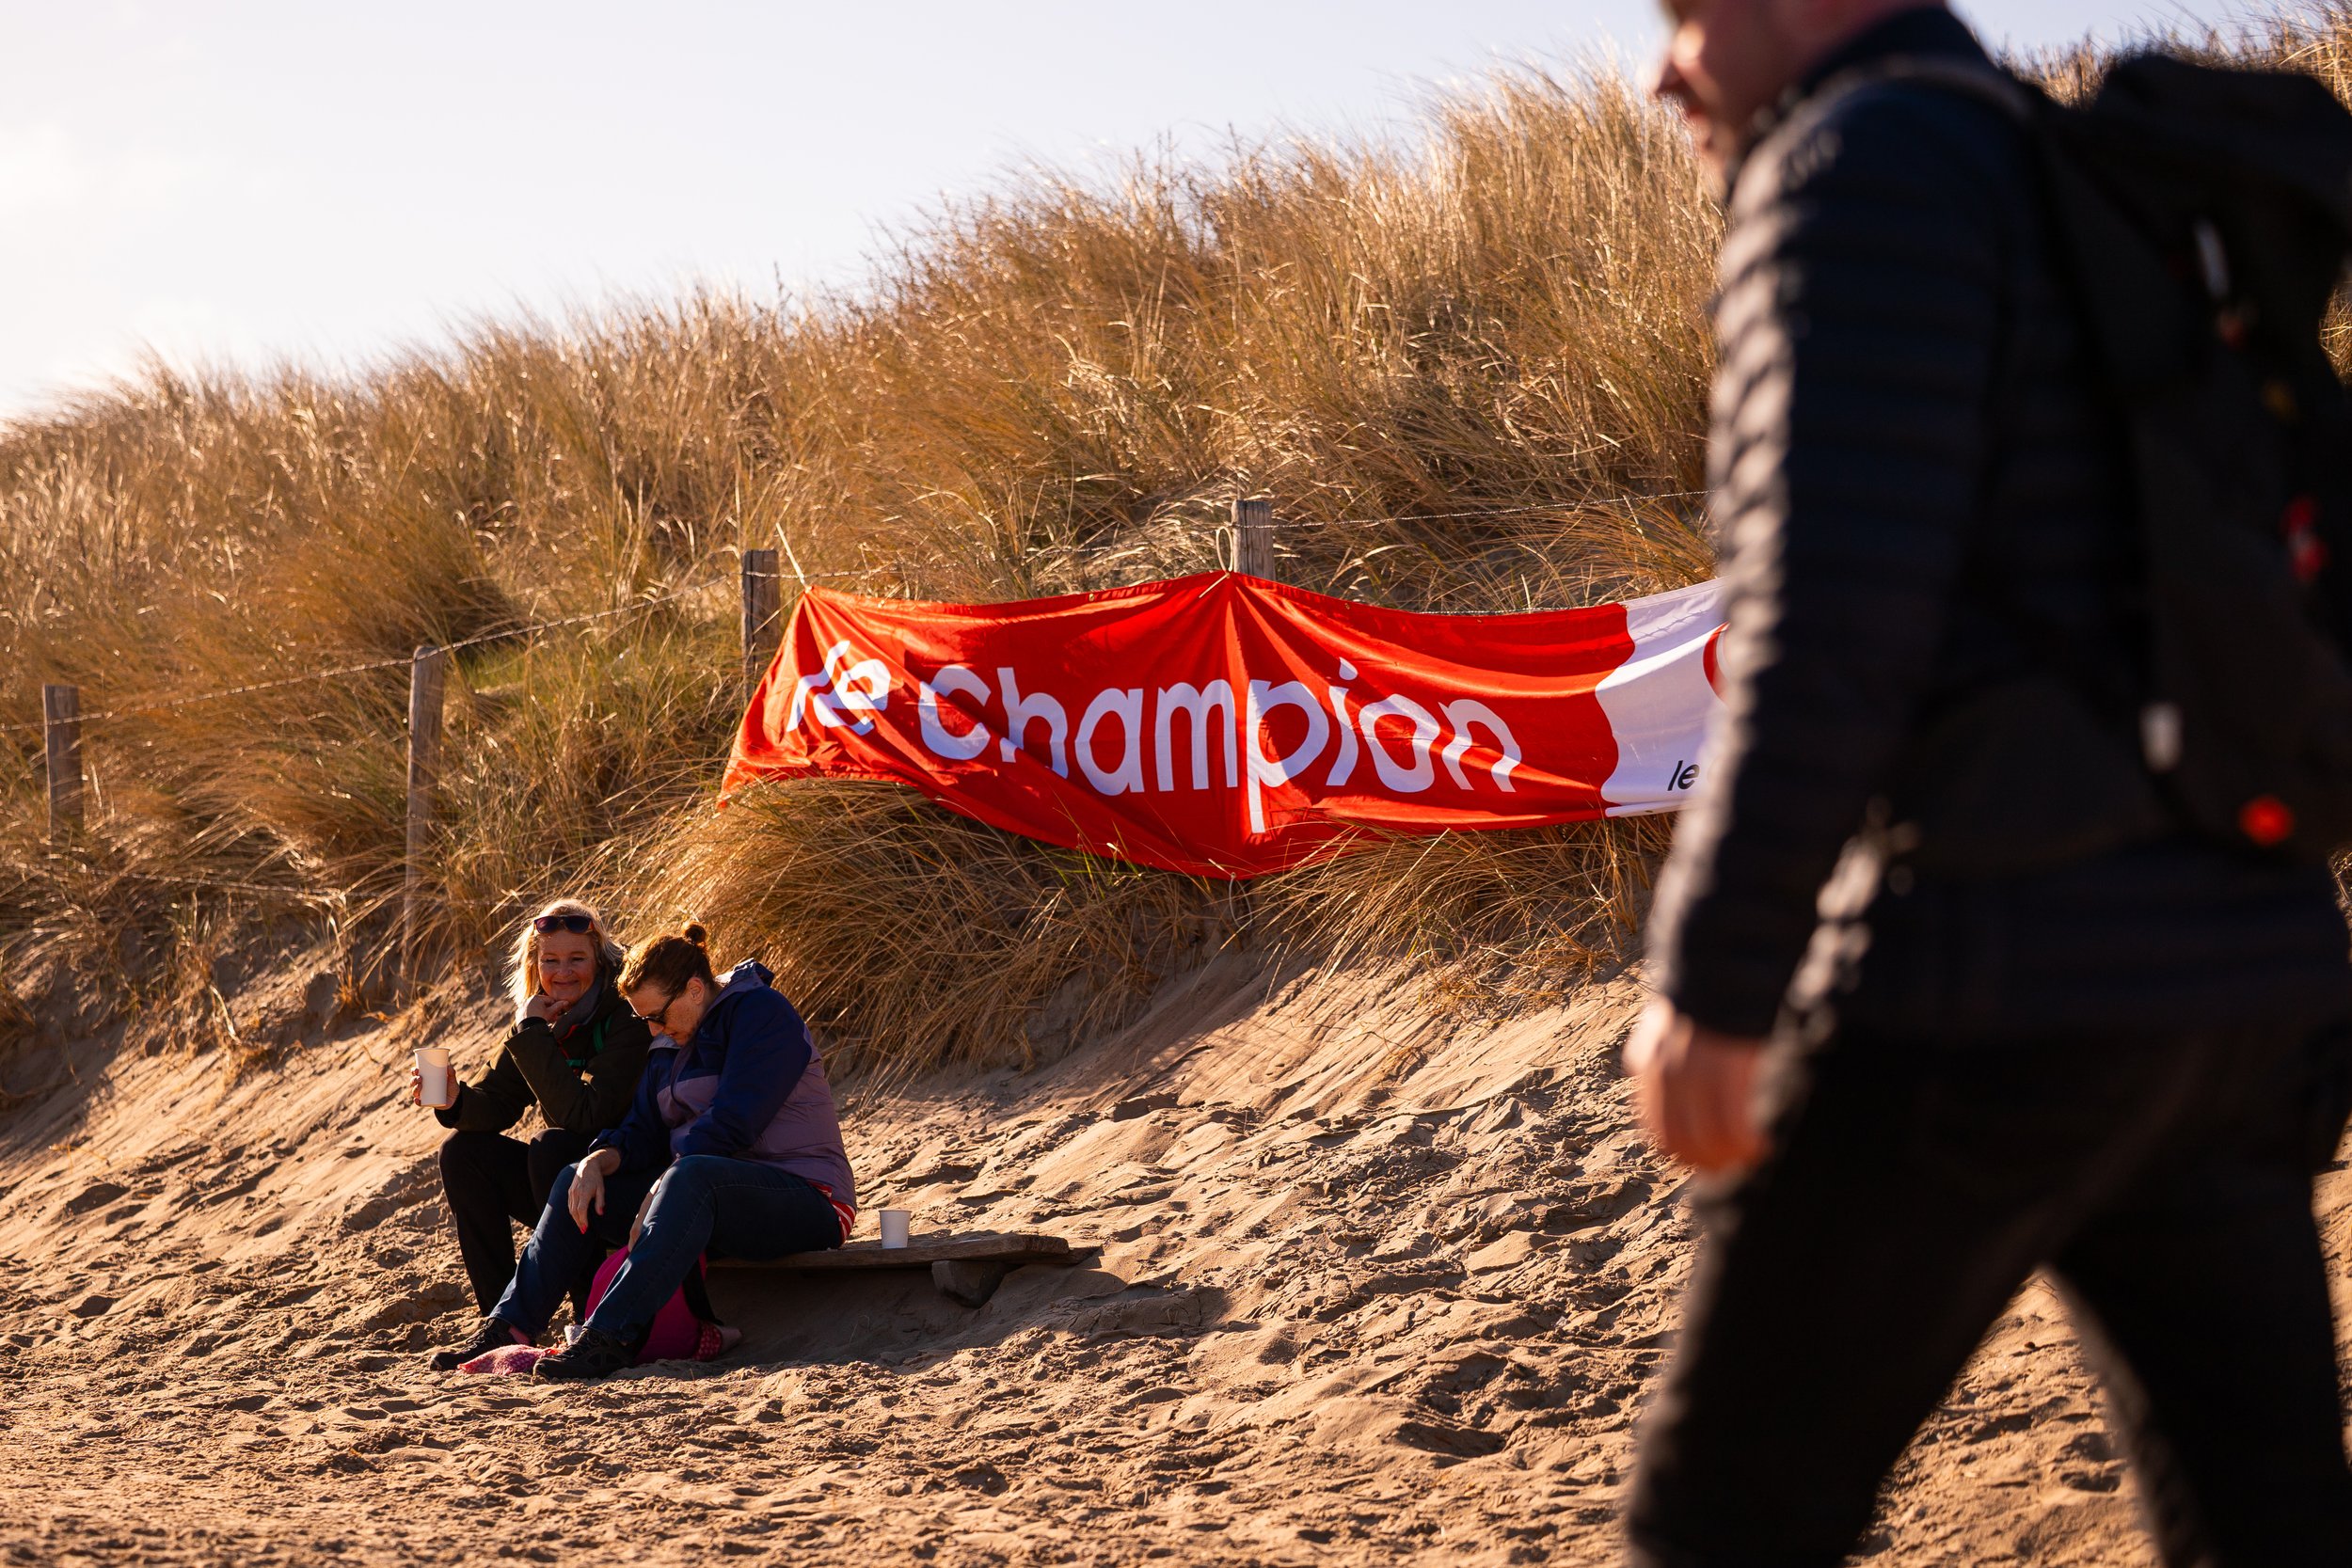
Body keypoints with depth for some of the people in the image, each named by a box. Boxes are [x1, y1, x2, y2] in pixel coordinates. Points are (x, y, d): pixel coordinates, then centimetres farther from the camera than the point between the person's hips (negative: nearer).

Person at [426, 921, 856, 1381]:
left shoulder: (762, 1014, -12)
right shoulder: (673, 1046, 15)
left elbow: (731, 1123, -21)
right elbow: (643, 1132, 11)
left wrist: (659, 1194, -22)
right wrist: (600, 1160, -11)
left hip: (807, 1197, -9)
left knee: (692, 1176, -39)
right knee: (577, 1183, 0)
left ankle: (608, 1337, -48)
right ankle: (510, 1324, -8)